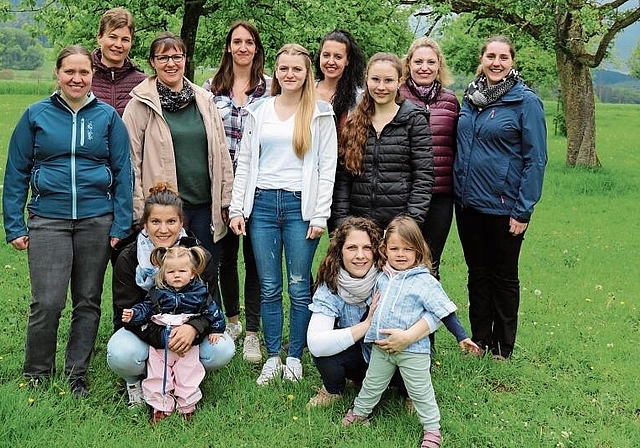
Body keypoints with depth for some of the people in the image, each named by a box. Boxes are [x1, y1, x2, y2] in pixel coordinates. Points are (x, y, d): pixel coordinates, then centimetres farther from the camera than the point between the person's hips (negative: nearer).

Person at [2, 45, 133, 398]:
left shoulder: (107, 116, 4)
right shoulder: (36, 115, 3)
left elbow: (123, 173, 4)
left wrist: (120, 226, -1)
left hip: (97, 221, 1)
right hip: (48, 220, -1)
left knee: (88, 302, 8)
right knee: (47, 302, -8)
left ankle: (77, 375, 22)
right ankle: (37, 376, 11)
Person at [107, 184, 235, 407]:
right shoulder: (128, 259, -12)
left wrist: (193, 328, -36)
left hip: (186, 332, 2)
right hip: (143, 333, -1)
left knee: (223, 350, -27)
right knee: (121, 355, -35)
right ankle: (134, 382, 3)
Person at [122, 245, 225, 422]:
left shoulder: (199, 292, -3)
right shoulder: (157, 292, -2)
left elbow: (212, 311, 5)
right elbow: (146, 308, 3)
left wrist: (216, 329, 4)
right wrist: (133, 315, -13)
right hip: (160, 345, 1)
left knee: (188, 375, 7)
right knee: (157, 375, 7)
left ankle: (187, 406, 23)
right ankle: (161, 407, 21)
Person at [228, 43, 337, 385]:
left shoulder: (321, 114, 3)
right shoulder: (259, 111, 10)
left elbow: (327, 167, 0)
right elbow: (244, 162, 10)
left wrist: (320, 216, -6)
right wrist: (236, 209, 2)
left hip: (300, 206, -2)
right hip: (262, 203, 2)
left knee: (299, 288, 2)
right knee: (269, 288, 6)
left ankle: (295, 357, 16)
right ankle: (272, 357, 17)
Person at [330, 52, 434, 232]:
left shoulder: (415, 120, 0)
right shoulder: (353, 122, 9)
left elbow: (423, 177, -4)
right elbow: (342, 178, 6)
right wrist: (340, 221, -2)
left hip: (400, 221, -3)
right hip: (359, 222, 3)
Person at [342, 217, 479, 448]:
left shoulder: (424, 281, -14)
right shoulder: (383, 278, 3)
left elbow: (445, 311, -12)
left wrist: (462, 337, -12)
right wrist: (368, 327, 27)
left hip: (412, 350, -5)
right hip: (381, 347, 5)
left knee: (420, 392, 6)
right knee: (372, 384, 21)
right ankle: (359, 412, 42)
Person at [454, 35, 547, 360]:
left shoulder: (526, 101, -10)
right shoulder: (471, 96, 6)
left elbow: (536, 158, -11)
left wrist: (523, 210, -15)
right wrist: (458, 192, 10)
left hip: (502, 207, -5)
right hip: (468, 202, 5)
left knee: (504, 277, 10)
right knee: (477, 273, 16)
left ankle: (502, 348, 24)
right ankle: (479, 340, 30)